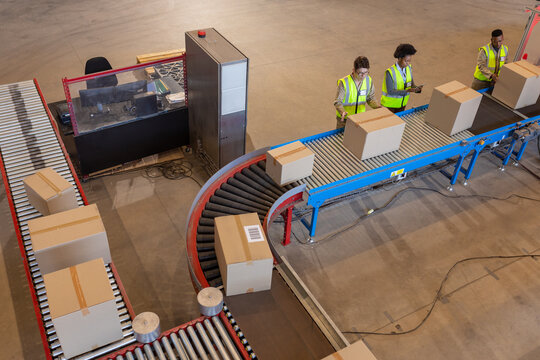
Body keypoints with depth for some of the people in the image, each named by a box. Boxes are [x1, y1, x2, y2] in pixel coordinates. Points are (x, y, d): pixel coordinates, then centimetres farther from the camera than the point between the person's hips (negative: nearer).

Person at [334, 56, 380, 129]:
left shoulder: (368, 80, -8)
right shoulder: (344, 83, -23)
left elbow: (370, 98, 3)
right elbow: (337, 102, -20)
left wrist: (377, 106, -17)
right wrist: (343, 112, -39)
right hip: (344, 119, -3)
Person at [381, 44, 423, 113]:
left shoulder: (408, 68, -3)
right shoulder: (390, 72, -22)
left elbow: (412, 85, 2)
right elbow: (390, 91, -25)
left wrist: (417, 88, -22)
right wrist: (407, 91, -33)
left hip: (402, 104, 5)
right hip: (390, 105, -5)